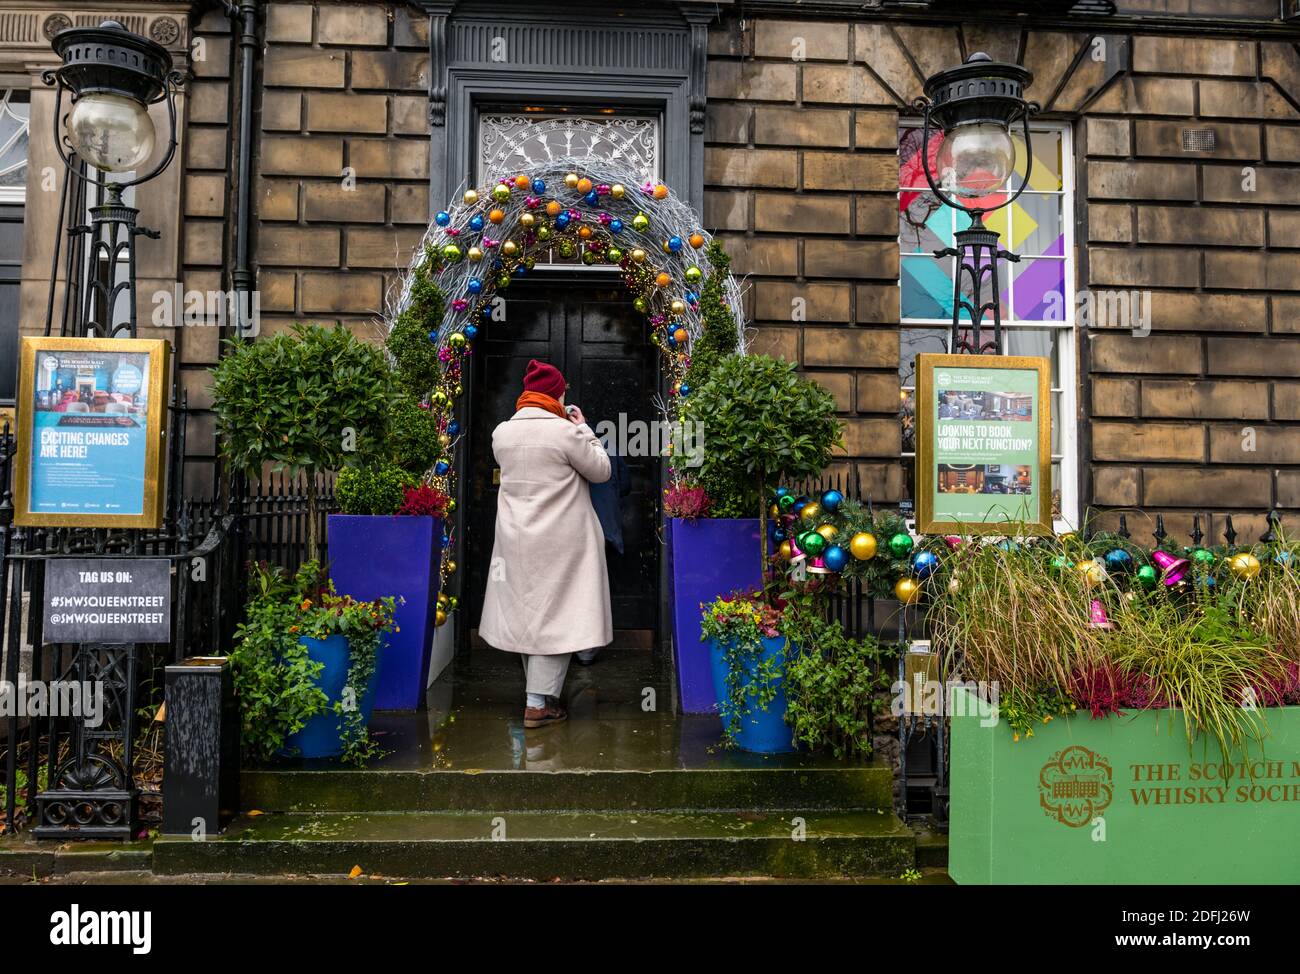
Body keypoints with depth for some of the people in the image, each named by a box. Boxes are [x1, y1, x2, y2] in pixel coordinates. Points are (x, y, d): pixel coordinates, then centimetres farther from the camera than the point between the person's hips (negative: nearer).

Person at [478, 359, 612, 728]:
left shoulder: (501, 432, 2)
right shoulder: (565, 431, -15)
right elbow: (601, 471, -5)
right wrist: (584, 428, 5)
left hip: (516, 538, 6)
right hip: (560, 541, -6)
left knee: (527, 613, 16)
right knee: (554, 616, 2)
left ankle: (540, 692, 28)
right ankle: (538, 704, 3)